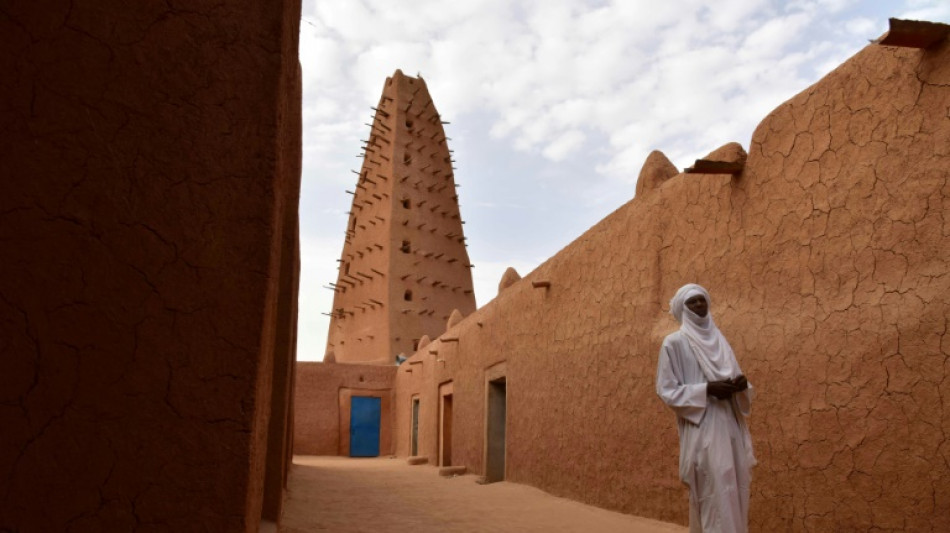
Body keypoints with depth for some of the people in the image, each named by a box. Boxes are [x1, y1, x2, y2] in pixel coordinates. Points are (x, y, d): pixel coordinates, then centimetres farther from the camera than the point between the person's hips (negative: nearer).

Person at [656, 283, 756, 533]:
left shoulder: (719, 340, 17)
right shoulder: (674, 343, -1)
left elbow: (734, 379, 19)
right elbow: (667, 391, -7)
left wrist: (741, 384, -5)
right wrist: (707, 389, -17)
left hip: (730, 428, 6)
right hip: (702, 431, -6)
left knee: (735, 495, 6)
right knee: (715, 498, -9)